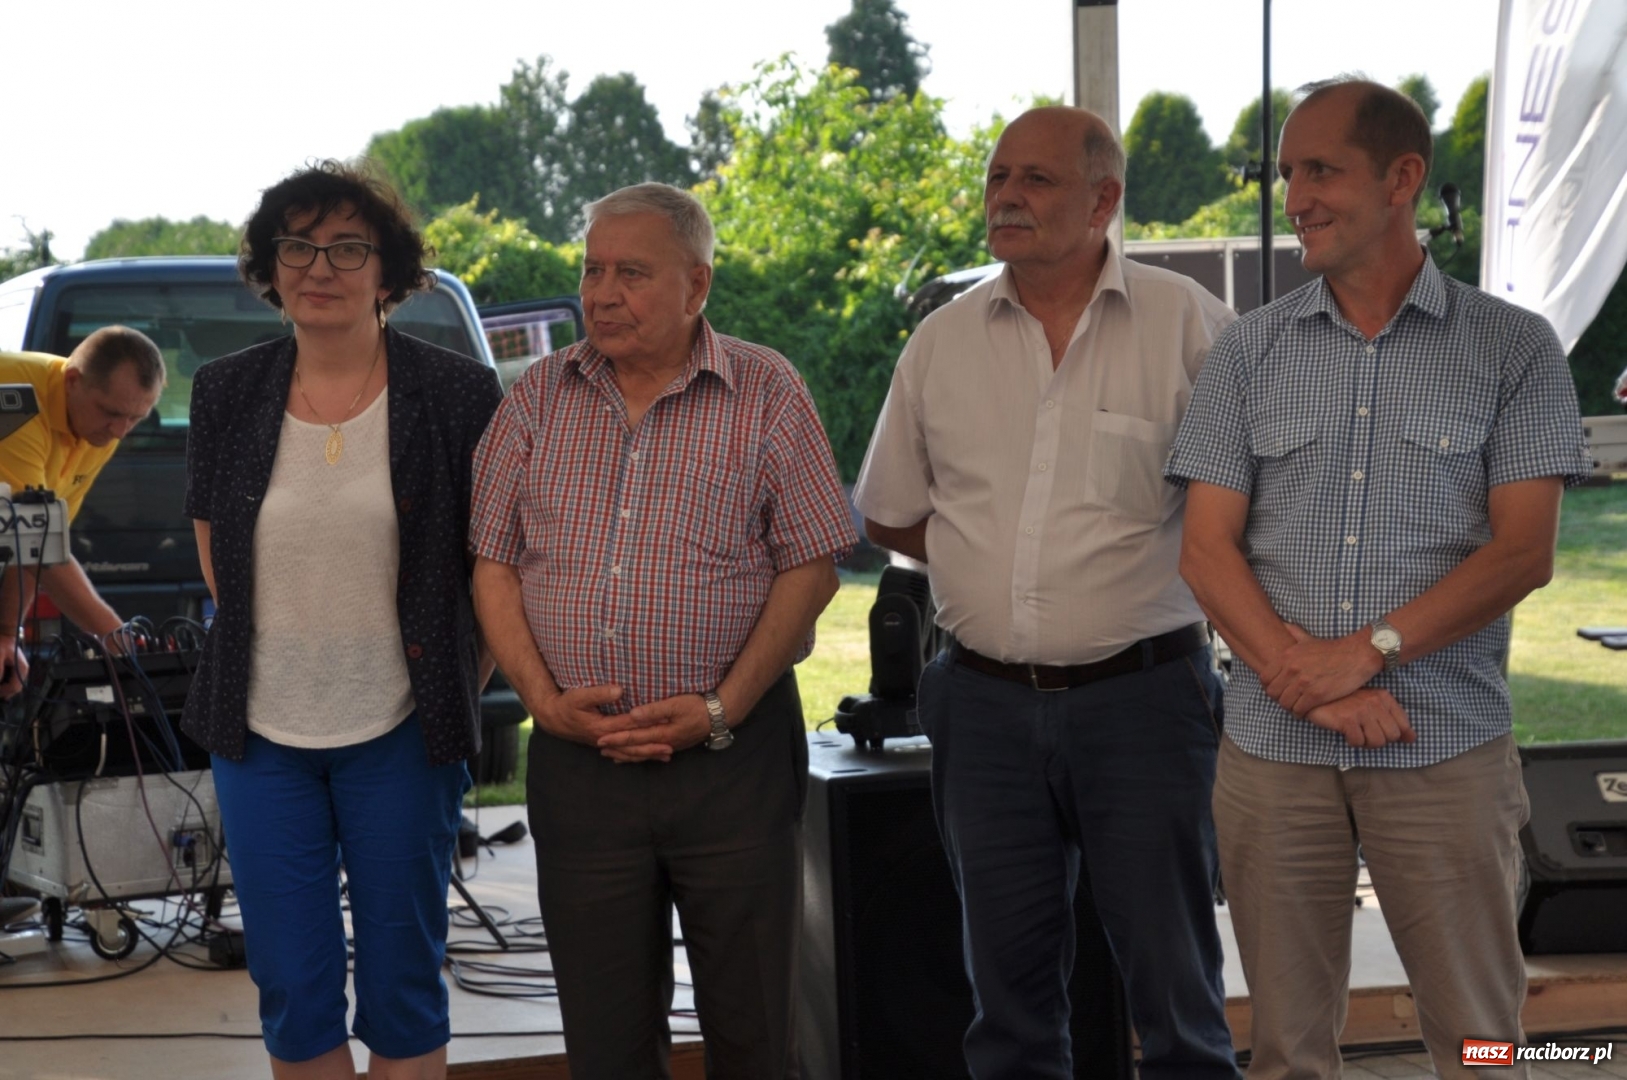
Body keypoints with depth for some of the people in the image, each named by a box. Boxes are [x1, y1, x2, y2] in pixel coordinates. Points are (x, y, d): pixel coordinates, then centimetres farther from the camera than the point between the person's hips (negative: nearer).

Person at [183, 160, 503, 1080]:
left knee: (403, 984, 8)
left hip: (399, 734, -3)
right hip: (262, 730, 3)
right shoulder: (226, 393, 4)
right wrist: (272, 655, 8)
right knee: (291, 992, 8)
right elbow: (213, 549, 15)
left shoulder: (459, 396, -5)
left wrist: (456, 690, -1)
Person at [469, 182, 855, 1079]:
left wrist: (723, 708, -12)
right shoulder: (539, 399, 9)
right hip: (577, 759, 3)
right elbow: (493, 564, 8)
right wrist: (542, 696, -6)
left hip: (734, 759, -2)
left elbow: (811, 567, -3)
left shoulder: (766, 393, 0)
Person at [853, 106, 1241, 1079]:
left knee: (1175, 981, 5)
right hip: (987, 700, 3)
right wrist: (1008, 562, 8)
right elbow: (890, 516, 17)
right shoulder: (943, 342, 7)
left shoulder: (1187, 323, -4)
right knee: (1010, 993, 12)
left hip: (1143, 695, -3)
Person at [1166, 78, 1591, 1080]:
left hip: (1449, 746, -2)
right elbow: (1207, 547, 1)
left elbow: (1523, 551, -6)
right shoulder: (1251, 350, 7)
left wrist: (1368, 650, -16)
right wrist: (1306, 681, -12)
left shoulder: (1514, 347, 2)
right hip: (1272, 746, 2)